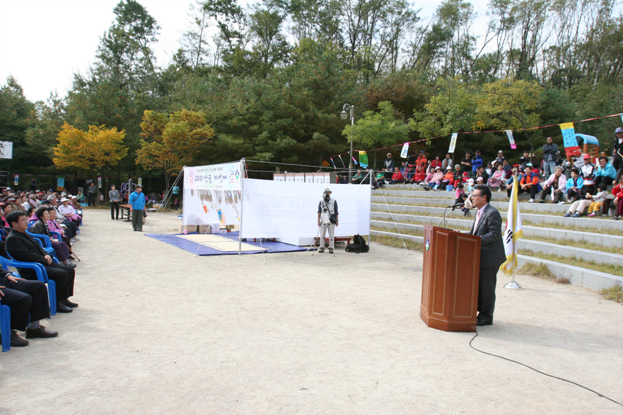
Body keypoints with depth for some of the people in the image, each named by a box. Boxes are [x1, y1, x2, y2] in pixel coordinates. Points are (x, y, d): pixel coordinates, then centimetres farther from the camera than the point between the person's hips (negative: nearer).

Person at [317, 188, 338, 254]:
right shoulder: (321, 202, 5)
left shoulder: (334, 201, 1)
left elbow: (336, 212, 3)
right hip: (323, 221, 1)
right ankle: (322, 248, 12)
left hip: (331, 221, -1)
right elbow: (319, 212, 2)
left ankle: (331, 248, 8)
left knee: (331, 235, 1)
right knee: (322, 234, 3)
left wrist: (337, 221, 0)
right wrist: (318, 221, -7)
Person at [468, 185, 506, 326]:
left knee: (487, 288, -1)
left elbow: (494, 233, -23)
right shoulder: (480, 213, 16)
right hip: (481, 256, 10)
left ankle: (486, 317, 9)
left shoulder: (492, 213, -15)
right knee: (479, 286, 16)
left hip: (490, 257, -10)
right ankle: (482, 312, 28)